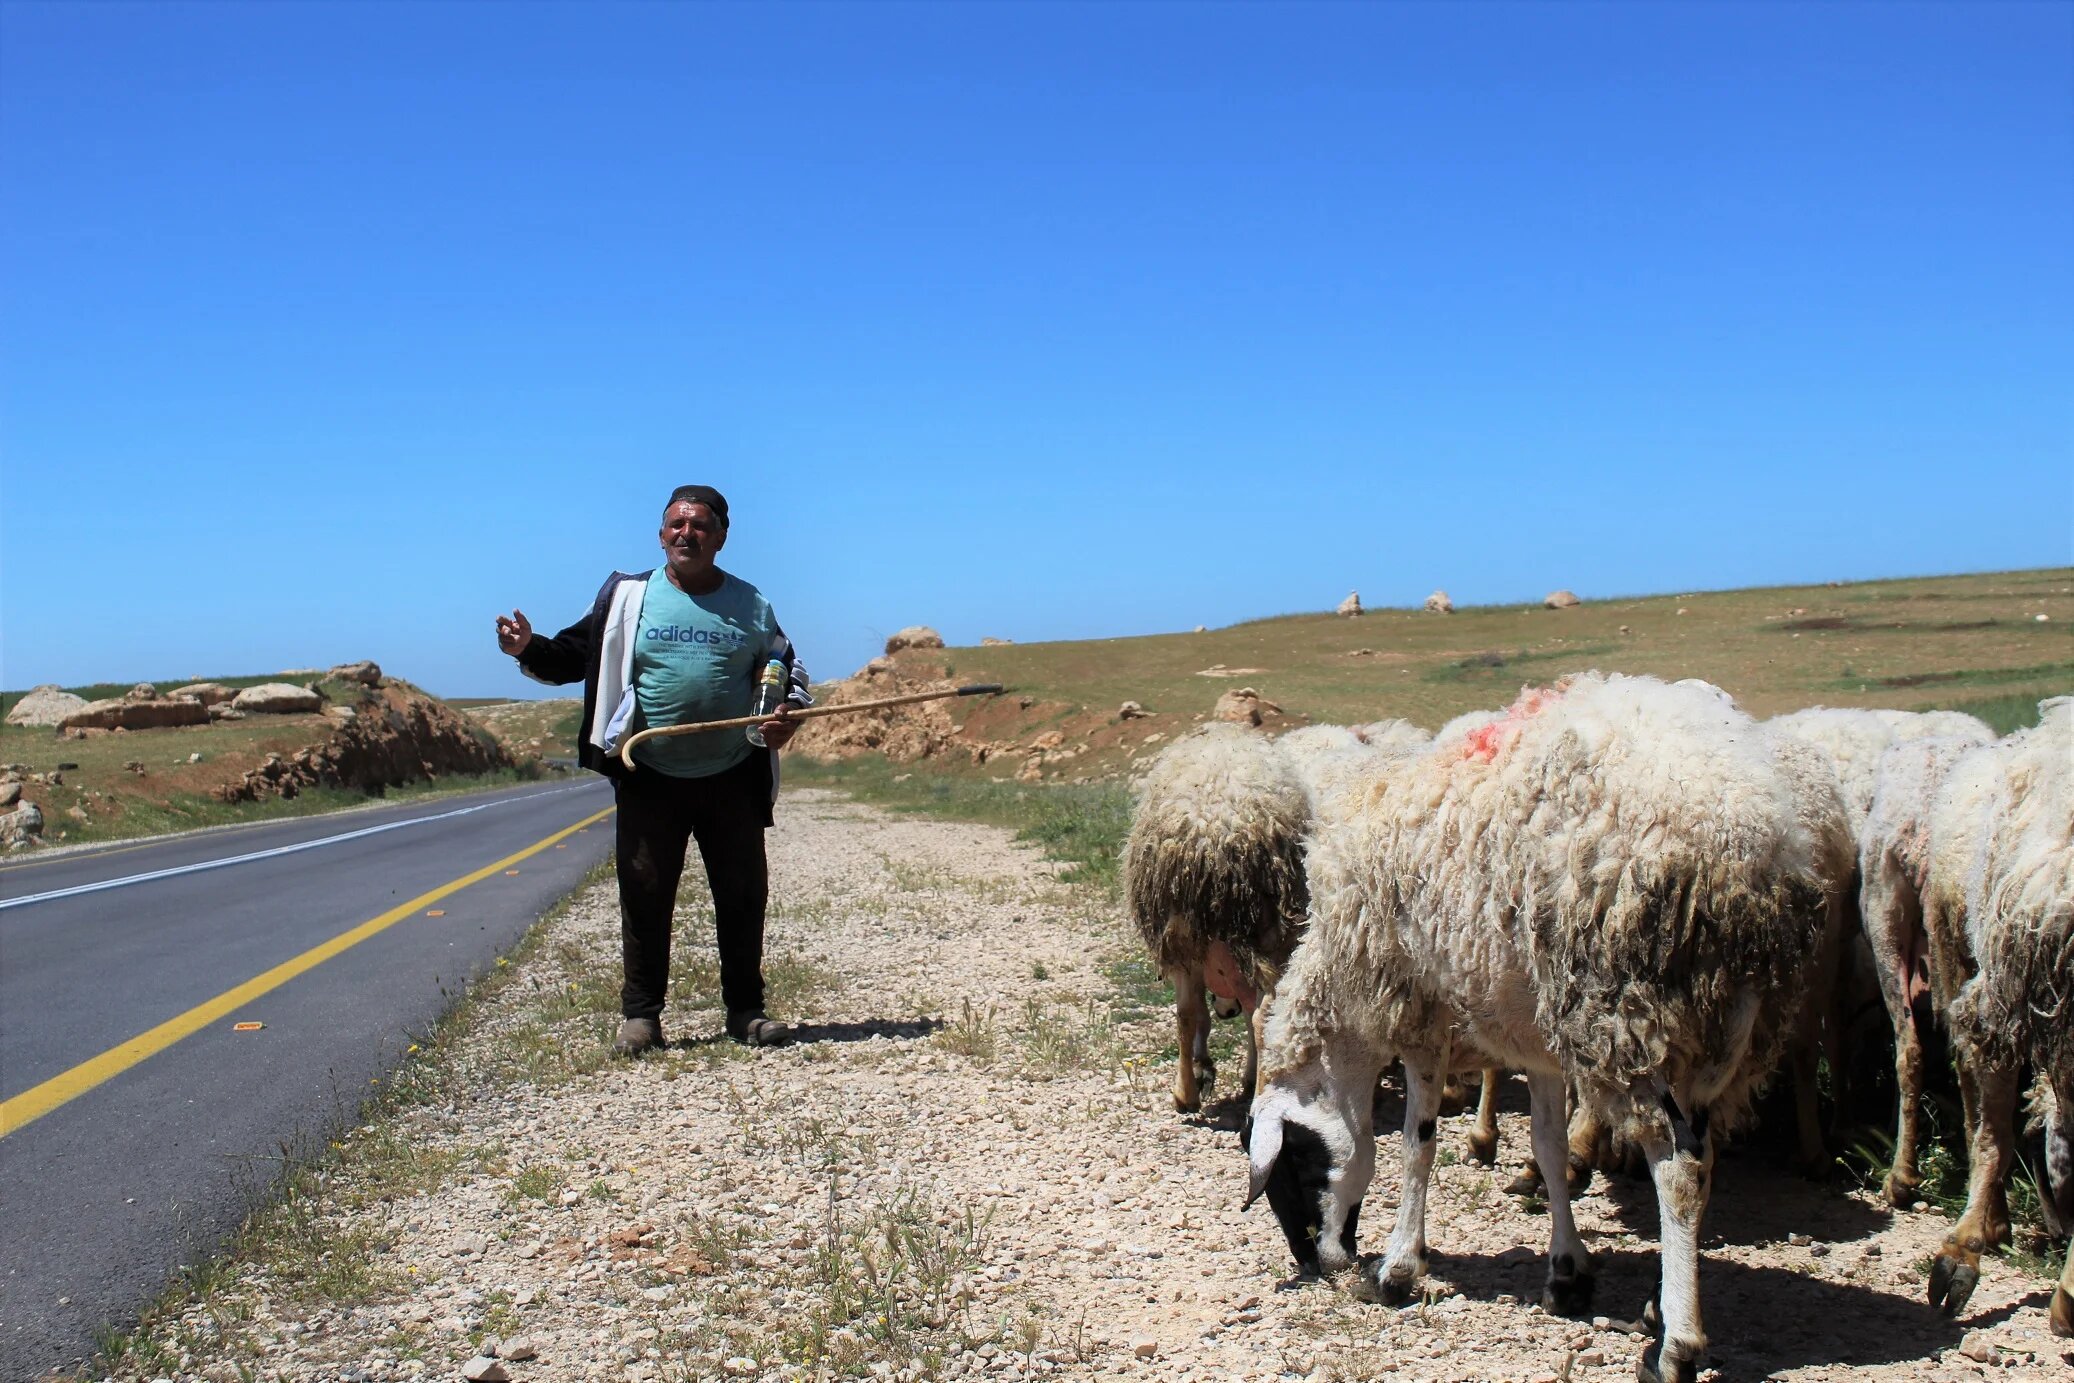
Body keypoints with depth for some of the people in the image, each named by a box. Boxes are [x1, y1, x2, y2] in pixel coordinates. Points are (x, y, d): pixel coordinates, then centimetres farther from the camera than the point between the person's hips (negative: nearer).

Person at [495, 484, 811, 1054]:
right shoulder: (627, 597, 4)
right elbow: (573, 657, 7)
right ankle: (640, 1014, 13)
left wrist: (788, 713, -5)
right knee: (645, 897, 2)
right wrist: (530, 650, -13)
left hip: (733, 779, 1)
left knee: (743, 896, 6)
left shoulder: (750, 605, 8)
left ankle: (745, 1009, 18)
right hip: (649, 779, -1)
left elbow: (788, 671, 16)